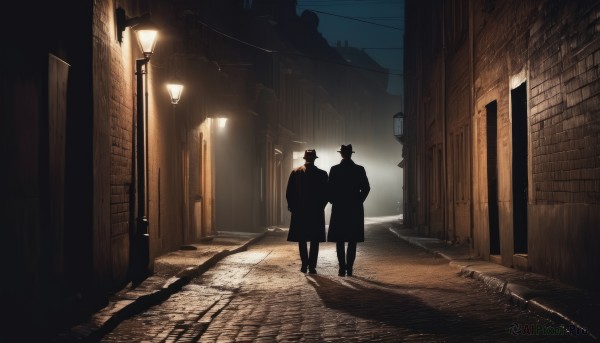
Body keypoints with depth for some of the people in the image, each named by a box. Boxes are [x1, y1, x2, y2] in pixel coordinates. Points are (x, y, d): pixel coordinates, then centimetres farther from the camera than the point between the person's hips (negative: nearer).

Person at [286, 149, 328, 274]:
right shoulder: (322, 174, -5)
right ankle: (312, 266, 1)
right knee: (314, 240, 6)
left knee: (302, 239, 11)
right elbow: (325, 194, -4)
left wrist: (292, 206, 10)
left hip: (299, 212, 1)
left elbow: (289, 193, -3)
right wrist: (320, 206, 10)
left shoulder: (295, 172, -2)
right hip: (316, 212, -1)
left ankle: (304, 264, 4)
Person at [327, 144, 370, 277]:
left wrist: (334, 201, 9)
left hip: (339, 209, -1)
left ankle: (342, 268, -3)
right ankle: (349, 268, 3)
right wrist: (358, 201, 10)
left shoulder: (334, 169, -4)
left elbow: (329, 189, -5)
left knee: (340, 240, 4)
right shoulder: (360, 169, -2)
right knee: (352, 241, 6)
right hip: (355, 210, 1)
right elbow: (366, 188, -1)